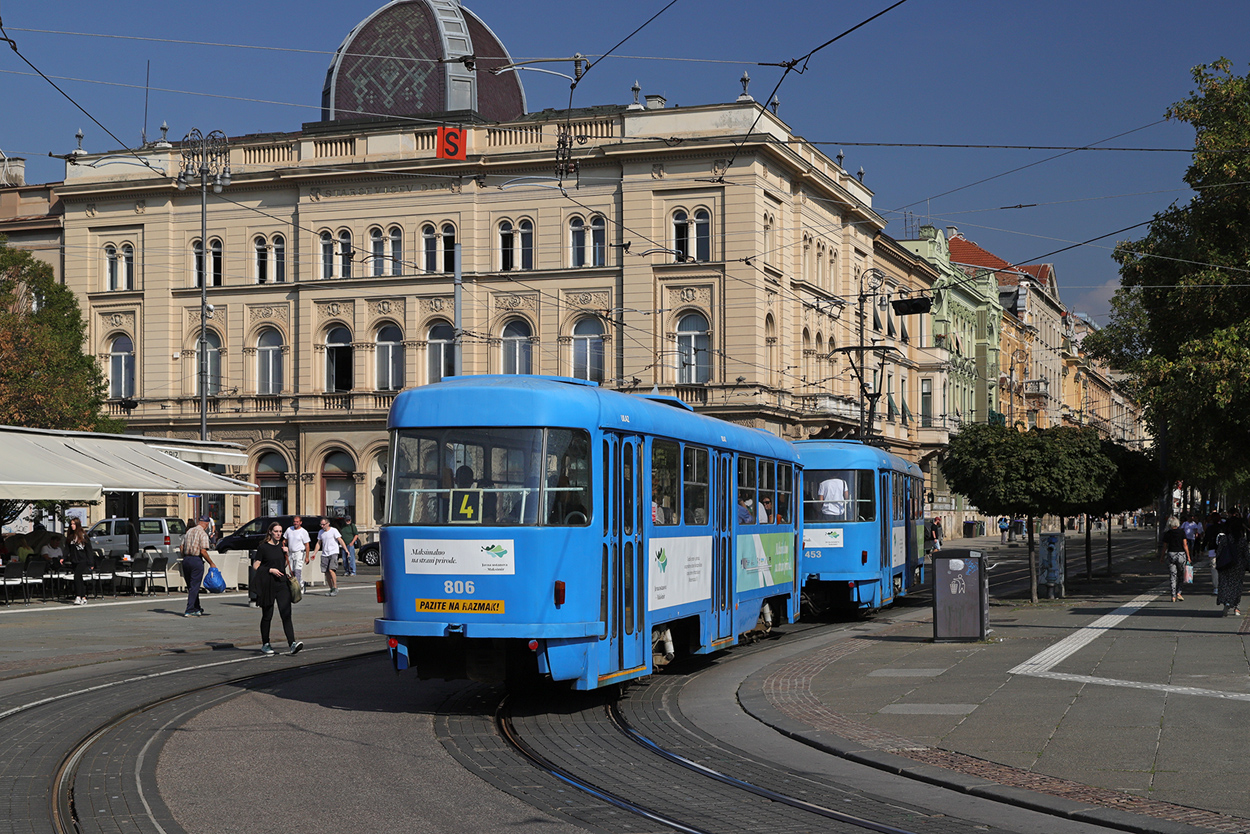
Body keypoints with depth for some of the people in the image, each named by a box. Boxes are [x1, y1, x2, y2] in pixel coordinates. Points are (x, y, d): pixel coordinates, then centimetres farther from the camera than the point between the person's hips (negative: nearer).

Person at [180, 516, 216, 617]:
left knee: (191, 587, 15)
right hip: (196, 561, -7)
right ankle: (189, 611, -5)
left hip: (186, 560, 7)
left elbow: (181, 549, 11)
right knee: (194, 587, -1)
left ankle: (197, 609, 25)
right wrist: (211, 563, -7)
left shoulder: (189, 531, 11)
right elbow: (203, 551, -16)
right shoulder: (203, 534, -9)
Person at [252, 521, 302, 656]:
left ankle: (292, 644, -17)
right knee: (267, 616, 6)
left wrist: (287, 553, 3)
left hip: (282, 584, 4)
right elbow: (255, 566, -4)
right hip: (267, 585, -3)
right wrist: (270, 570, -15)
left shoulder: (282, 546, 11)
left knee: (286, 614, -8)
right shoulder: (263, 547, -4)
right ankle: (265, 644, 21)